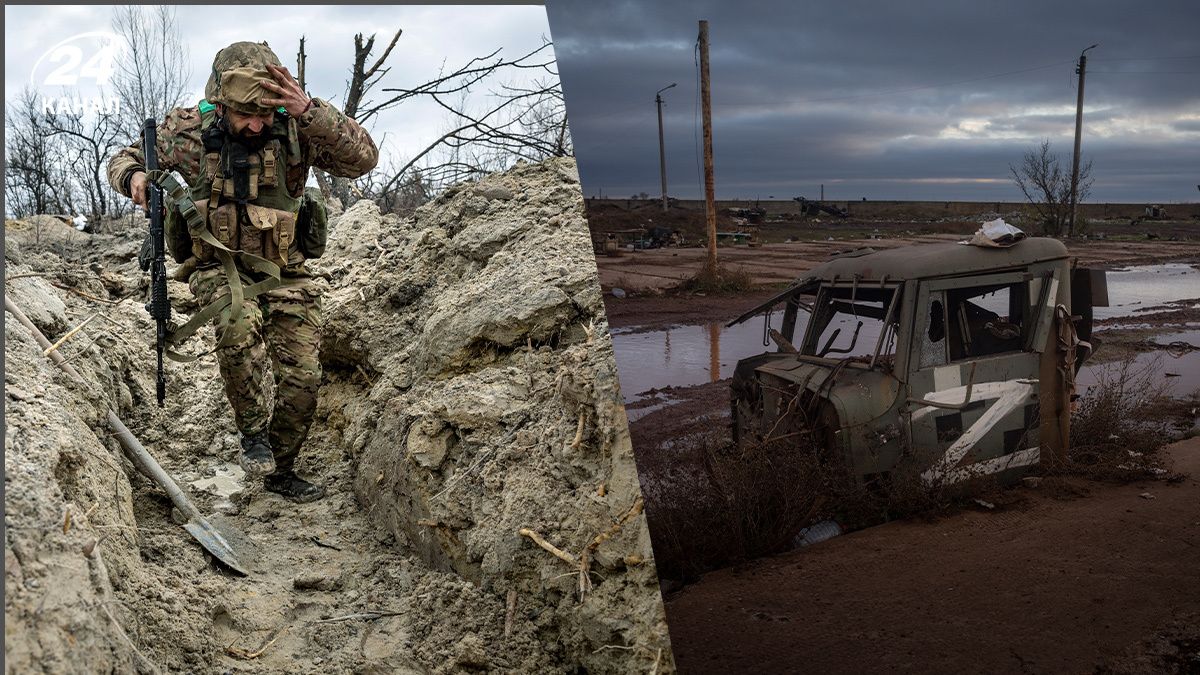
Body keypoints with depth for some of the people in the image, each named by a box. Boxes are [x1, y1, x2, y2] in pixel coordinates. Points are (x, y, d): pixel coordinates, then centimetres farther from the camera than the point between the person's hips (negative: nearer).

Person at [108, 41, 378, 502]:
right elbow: (123, 160, 9)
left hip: (283, 272, 1)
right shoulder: (189, 130, -7)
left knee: (302, 381, -2)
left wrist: (309, 111, -35)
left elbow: (362, 159, -24)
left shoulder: (294, 128, -11)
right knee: (240, 323, -35)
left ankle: (280, 471, 24)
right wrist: (134, 177, -16)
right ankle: (253, 430, -12)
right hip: (218, 268, -1)